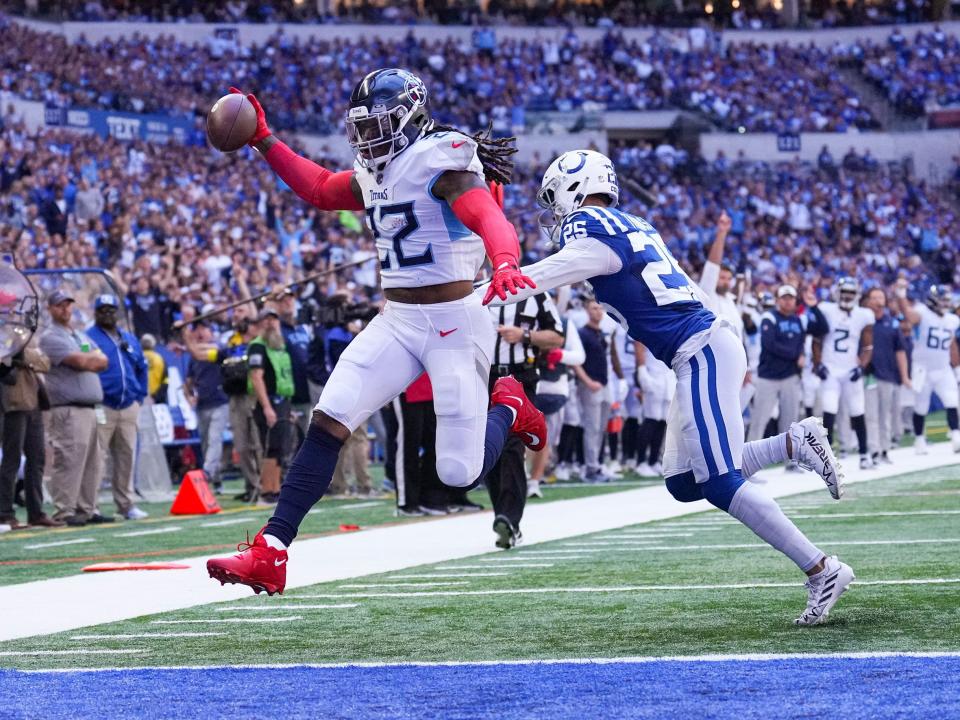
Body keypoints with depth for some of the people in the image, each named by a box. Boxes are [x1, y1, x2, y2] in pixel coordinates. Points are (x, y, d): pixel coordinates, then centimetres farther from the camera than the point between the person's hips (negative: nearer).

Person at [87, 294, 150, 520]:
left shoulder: (130, 339, 18)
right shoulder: (88, 338, -2)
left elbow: (142, 368, 24)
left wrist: (140, 396, 13)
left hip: (129, 407, 6)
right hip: (102, 407, -6)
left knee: (127, 458, 9)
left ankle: (126, 504, 16)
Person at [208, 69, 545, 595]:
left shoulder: (442, 160, -14)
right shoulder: (377, 173, 11)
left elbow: (491, 221, -30)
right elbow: (320, 190, 30)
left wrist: (505, 266, -51)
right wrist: (264, 141, 25)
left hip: (454, 321, -7)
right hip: (396, 320, 7)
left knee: (459, 472, -6)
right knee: (327, 422, -9)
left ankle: (509, 407, 28)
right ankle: (270, 554, -10)